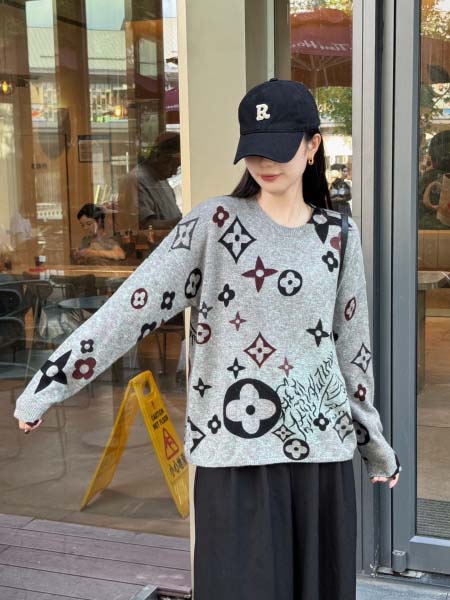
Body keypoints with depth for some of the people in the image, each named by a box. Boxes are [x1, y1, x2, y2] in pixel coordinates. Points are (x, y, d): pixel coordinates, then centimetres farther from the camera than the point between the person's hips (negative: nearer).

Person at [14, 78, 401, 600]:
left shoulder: (338, 235, 6)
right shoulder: (214, 222, -3)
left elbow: (351, 345, 14)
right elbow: (134, 304, -10)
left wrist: (373, 440, 20)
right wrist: (50, 381, -15)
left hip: (323, 448, 3)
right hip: (236, 451, -3)